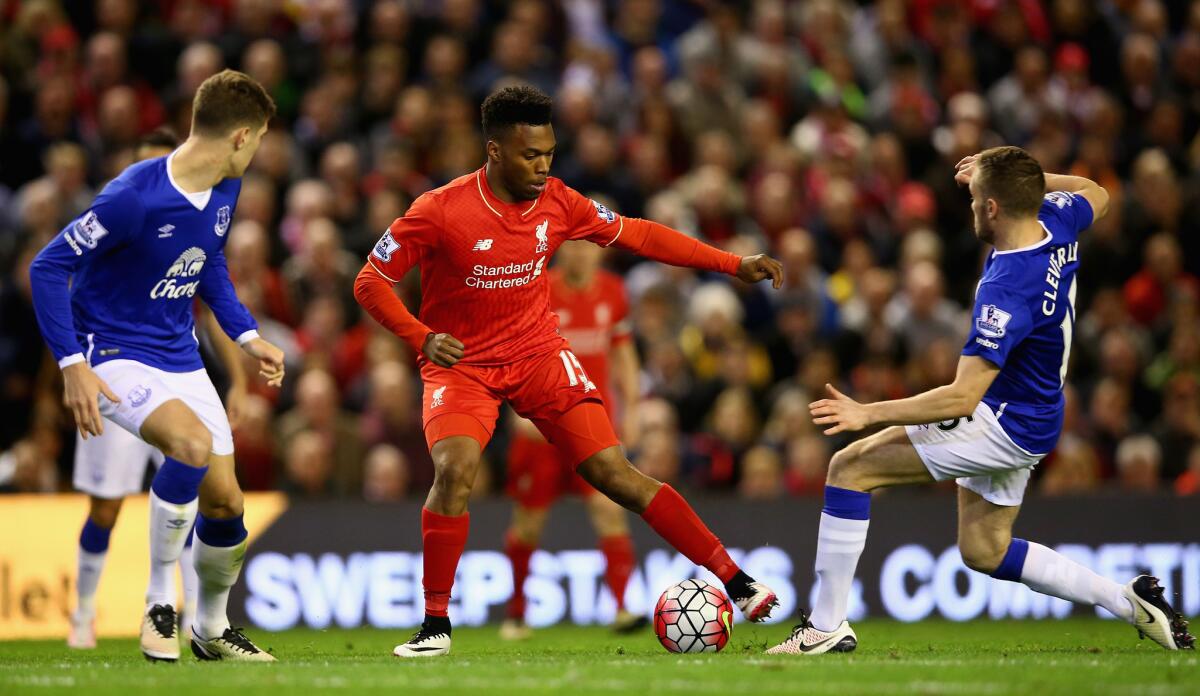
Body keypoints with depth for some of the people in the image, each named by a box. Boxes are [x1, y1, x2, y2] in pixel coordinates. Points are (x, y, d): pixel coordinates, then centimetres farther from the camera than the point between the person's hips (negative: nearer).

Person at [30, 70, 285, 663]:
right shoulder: (134, 197, -25)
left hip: (180, 357, 7)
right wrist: (73, 366, -25)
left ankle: (211, 630, 29)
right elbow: (47, 268, -20)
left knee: (224, 501, 3)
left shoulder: (225, 191, 0)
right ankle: (159, 603, -17)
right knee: (192, 442, -33)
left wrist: (247, 335, 8)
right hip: (113, 356, -7)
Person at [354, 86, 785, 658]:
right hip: (460, 364, -3)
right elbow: (370, 282, -12)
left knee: (613, 471, -9)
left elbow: (638, 235, 7)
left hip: (538, 354, 3)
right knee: (455, 468, -29)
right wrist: (422, 336, -29)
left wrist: (734, 264, 5)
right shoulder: (439, 212, -18)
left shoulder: (557, 203, -5)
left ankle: (737, 582, -6)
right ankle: (436, 625, -15)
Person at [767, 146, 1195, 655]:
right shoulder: (1056, 221, -8)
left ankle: (826, 627, -9)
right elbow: (1095, 195, 20)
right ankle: (1128, 601, 18)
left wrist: (869, 414, -31)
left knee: (851, 467, -10)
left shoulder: (1006, 292, -31)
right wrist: (1017, 176, 14)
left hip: (1003, 425, -10)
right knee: (983, 550, 22)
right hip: (1030, 420, 10)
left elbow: (964, 397, -32)